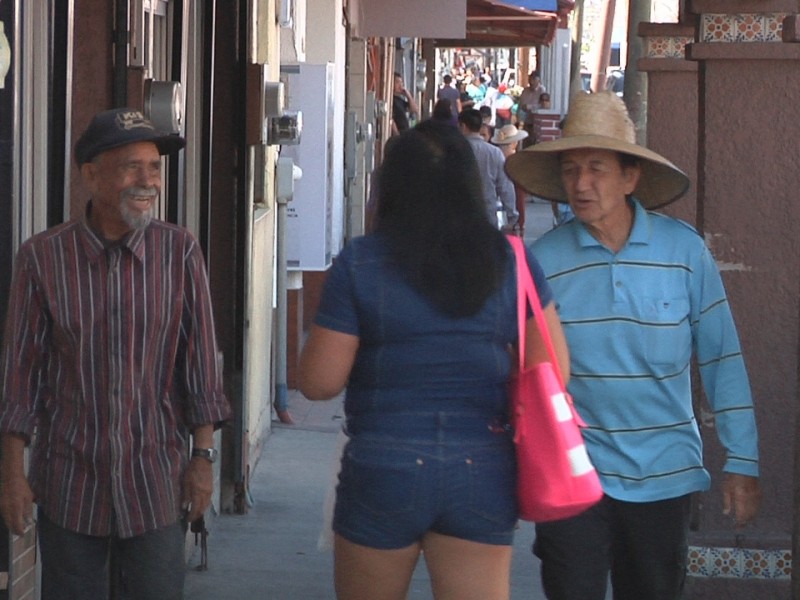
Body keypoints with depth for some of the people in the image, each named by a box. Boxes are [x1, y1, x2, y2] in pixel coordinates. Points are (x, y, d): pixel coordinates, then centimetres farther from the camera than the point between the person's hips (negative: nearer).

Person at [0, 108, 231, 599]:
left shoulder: (180, 252, -4)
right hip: (69, 481, 0)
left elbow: (200, 361, 1)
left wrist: (203, 457, -1)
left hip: (156, 480, 0)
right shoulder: (42, 258, -5)